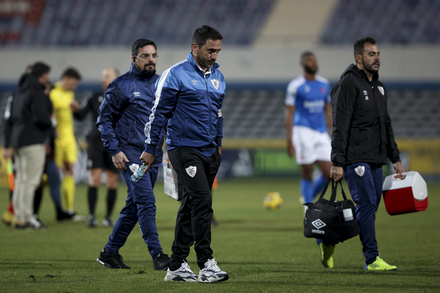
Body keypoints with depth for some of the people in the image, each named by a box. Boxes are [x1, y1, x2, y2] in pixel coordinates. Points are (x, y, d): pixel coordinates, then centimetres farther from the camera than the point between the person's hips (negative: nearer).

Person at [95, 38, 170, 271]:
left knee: (134, 206, 10)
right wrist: (114, 150, -11)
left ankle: (110, 252, 21)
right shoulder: (121, 86, -6)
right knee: (146, 201, -15)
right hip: (130, 153, -6)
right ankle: (157, 255, -16)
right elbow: (104, 119, -3)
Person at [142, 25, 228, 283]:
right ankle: (206, 264, -18)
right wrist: (150, 149, -3)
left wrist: (218, 143, 25)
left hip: (210, 152, 7)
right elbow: (159, 113, -5)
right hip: (184, 148, -7)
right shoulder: (175, 75, -8)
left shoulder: (218, 76, 13)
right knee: (202, 200, -17)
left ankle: (177, 266, 13)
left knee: (192, 206, 8)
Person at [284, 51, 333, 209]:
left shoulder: (324, 84, 13)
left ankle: (308, 197, 21)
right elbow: (289, 113, -4)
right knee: (307, 172, -6)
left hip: (321, 133, 5)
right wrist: (290, 141, -10)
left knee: (329, 173, -2)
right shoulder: (296, 85, -3)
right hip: (303, 131, -5)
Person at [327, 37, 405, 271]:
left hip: (375, 160, 8)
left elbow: (386, 126, 25)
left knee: (370, 207, 7)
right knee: (367, 205, -11)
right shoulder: (349, 84, -8)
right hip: (356, 159, -8)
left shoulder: (379, 87, 18)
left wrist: (395, 158, 20)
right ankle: (372, 259, -6)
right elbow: (340, 126, -13)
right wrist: (337, 162, -18)